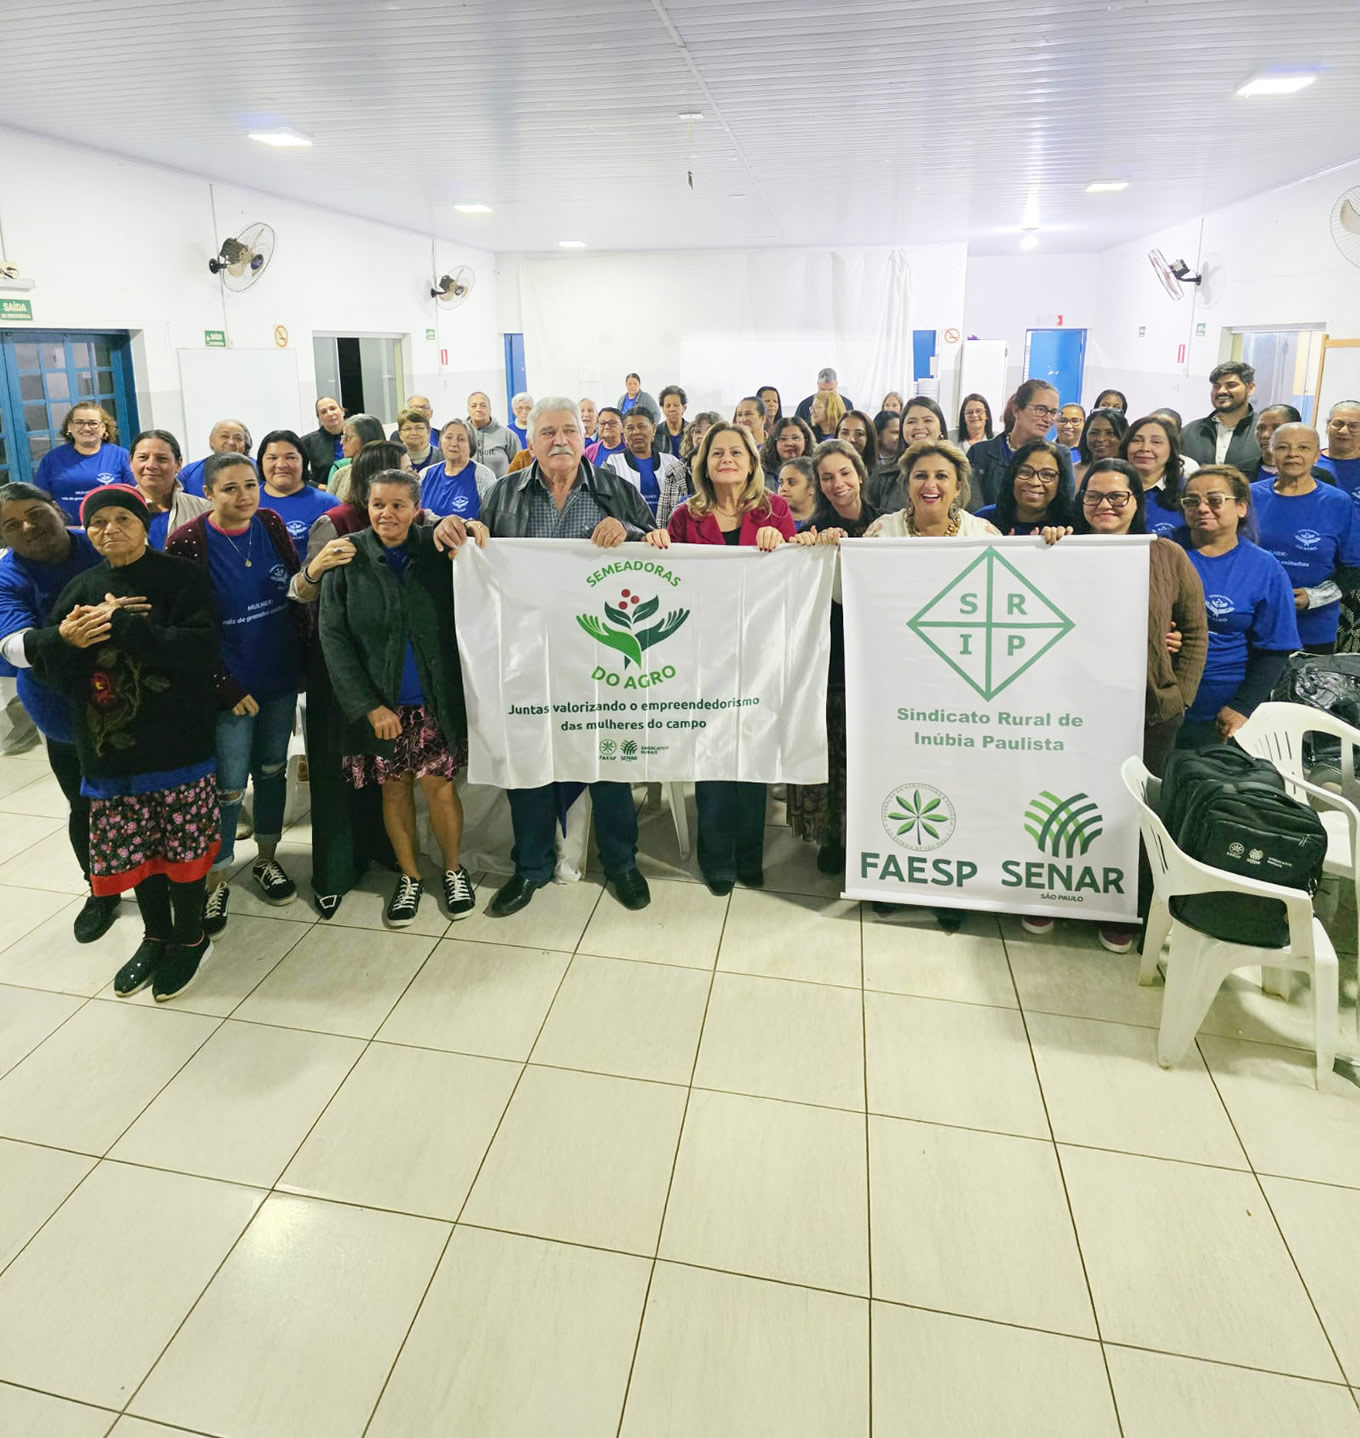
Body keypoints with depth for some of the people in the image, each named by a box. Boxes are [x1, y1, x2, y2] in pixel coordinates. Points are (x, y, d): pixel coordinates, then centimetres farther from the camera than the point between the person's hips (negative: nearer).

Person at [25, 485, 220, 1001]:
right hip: (109, 747, 5)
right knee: (134, 847, 14)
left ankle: (190, 937, 27)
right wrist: (64, 640, -13)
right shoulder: (80, 590, 10)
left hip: (177, 745, -5)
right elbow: (47, 668, 8)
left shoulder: (182, 577, -5)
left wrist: (123, 624, -18)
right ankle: (156, 934, 35)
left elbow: (200, 650, -18)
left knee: (181, 843, 5)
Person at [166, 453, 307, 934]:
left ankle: (266, 858, 34)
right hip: (230, 686, -4)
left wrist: (306, 659, 4)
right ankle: (215, 881, 20)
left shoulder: (272, 525, -1)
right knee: (228, 786, 2)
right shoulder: (187, 543, -13)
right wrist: (225, 688, -13)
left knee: (272, 769, 16)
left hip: (281, 678, 4)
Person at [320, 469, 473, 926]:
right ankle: (409, 876, 32)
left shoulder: (437, 548, -2)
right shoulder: (348, 556, -4)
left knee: (438, 786, 1)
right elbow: (333, 636, -6)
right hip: (380, 702, 1)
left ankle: (453, 869, 26)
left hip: (435, 699, -1)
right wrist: (368, 705, -12)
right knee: (394, 788, 12)